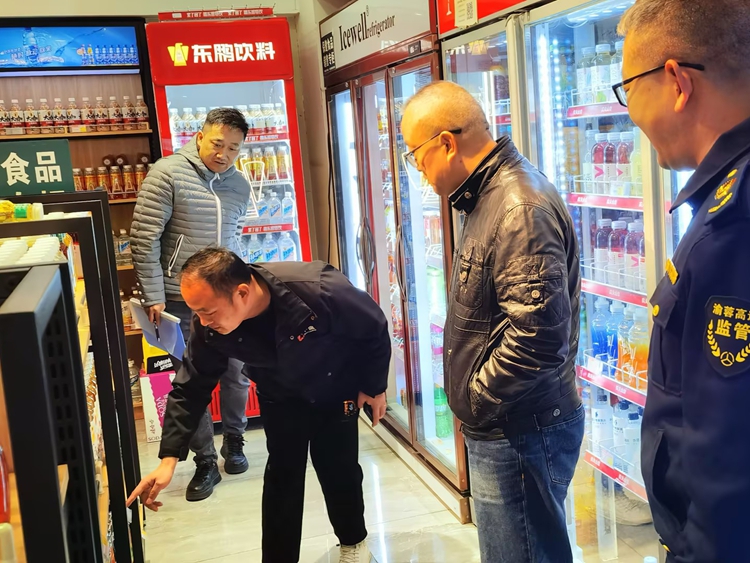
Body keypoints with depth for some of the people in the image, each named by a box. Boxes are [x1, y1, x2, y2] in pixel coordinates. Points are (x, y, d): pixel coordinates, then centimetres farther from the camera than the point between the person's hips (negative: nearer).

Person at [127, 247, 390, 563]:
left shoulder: (319, 291, -41)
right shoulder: (210, 328, -29)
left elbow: (375, 329, -23)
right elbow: (190, 389, -17)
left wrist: (374, 386, -10)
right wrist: (169, 458, -24)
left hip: (336, 391, -2)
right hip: (280, 398, 2)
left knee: (339, 469, 4)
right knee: (281, 476, 0)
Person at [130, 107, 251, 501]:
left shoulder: (240, 185, 6)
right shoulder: (168, 174, -10)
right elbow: (144, 237, -12)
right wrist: (153, 296, -13)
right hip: (182, 301, -4)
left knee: (236, 373, 11)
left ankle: (234, 443, 34)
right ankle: (205, 462, 17)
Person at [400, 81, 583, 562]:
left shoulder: (520, 207, -23)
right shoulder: (491, 196, 11)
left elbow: (536, 331, -31)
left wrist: (476, 399, -17)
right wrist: (477, 400, 13)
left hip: (521, 432, -10)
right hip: (503, 427, 10)